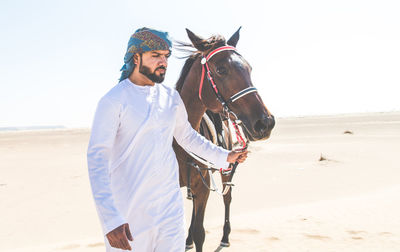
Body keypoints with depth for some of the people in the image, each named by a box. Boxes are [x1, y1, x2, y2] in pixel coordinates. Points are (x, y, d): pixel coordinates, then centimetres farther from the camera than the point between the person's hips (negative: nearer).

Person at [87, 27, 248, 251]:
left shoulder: (171, 97, 5)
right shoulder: (113, 101, -13)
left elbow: (187, 136, 22)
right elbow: (97, 157, -19)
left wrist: (223, 157, 21)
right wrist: (111, 219, -28)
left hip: (171, 205, 5)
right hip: (129, 211, -5)